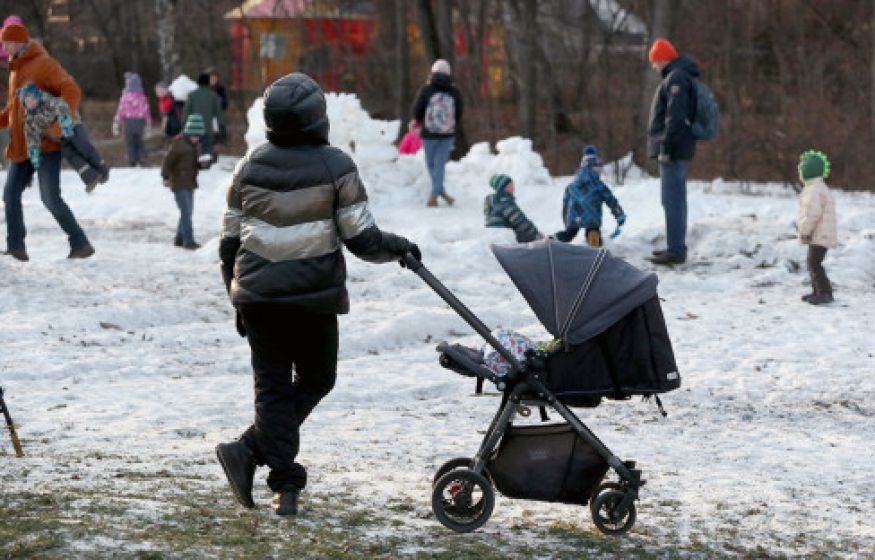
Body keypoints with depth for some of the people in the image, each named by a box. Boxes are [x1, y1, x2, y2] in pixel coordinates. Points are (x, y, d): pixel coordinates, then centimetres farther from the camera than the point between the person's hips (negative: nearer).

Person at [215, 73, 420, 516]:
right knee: (316, 379, 14)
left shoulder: (249, 168, 4)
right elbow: (361, 239, -8)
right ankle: (252, 449, -2)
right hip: (314, 297, -3)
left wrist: (238, 297, 20)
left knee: (273, 386, 8)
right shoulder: (335, 167, -8)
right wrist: (399, 247, 12)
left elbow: (229, 242, 9)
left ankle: (285, 486, -2)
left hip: (258, 297, 3)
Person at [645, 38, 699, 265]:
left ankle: (675, 251, -12)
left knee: (673, 200, -11)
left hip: (672, 152, -11)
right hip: (678, 152, 11)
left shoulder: (675, 78, -14)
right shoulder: (679, 77, 19)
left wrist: (665, 148, -22)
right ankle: (676, 247, 22)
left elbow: (675, 117, -22)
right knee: (675, 199, 15)